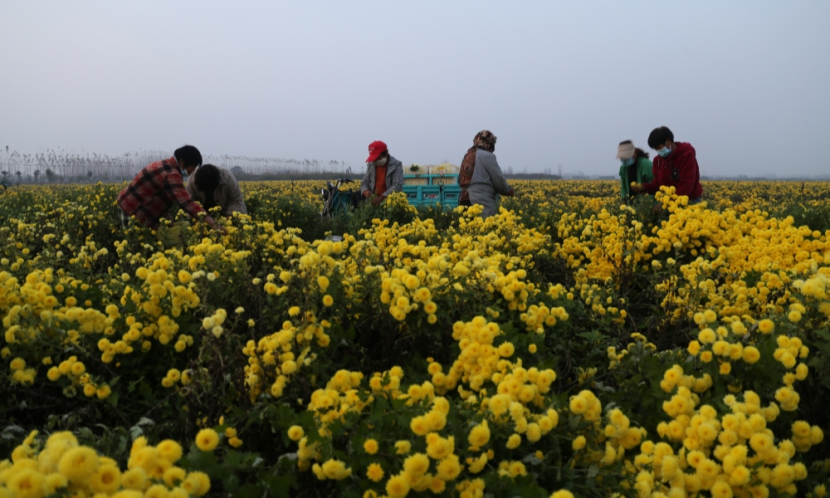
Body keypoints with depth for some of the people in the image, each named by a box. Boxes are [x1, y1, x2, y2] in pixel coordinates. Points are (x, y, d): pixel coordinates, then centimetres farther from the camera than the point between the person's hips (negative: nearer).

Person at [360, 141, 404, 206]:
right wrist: (365, 191, -10)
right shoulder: (371, 165, 13)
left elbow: (397, 186, -13)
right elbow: (364, 183, 16)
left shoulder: (396, 165, -2)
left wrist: (382, 197, -27)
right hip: (374, 204, 4)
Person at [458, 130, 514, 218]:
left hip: (465, 202, 7)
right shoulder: (487, 156, -3)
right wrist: (509, 191, 15)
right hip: (482, 204, -7)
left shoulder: (467, 156, 18)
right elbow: (499, 180, -4)